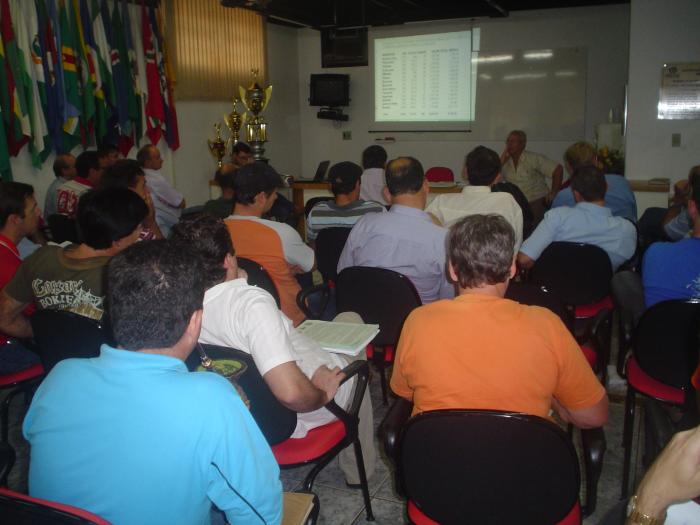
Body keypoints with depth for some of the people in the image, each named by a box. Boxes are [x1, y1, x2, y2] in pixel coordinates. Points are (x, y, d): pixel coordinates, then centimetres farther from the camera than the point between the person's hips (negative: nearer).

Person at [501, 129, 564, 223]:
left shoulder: (534, 159, -6)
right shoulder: (506, 162, 6)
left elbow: (558, 170, -9)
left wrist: (553, 193, -13)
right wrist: (501, 161, -10)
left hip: (537, 202, -4)